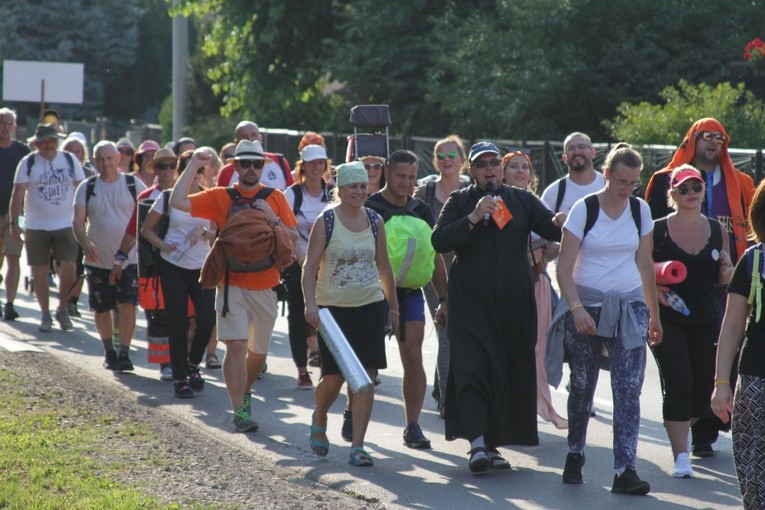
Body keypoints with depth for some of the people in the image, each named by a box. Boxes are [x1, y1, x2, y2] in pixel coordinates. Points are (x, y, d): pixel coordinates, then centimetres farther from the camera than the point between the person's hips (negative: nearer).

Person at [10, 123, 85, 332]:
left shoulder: (70, 160, 4)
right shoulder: (28, 163, -2)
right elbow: (18, 194, -5)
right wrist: (14, 222, -12)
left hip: (66, 225, 1)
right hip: (36, 227, -1)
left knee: (68, 268, -10)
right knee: (39, 271, 3)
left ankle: (62, 309, 11)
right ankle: (45, 314, 17)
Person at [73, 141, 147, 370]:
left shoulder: (133, 184, 0)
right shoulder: (87, 188, 2)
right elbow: (78, 222, -6)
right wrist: (86, 245, -25)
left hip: (128, 259, -2)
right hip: (98, 260, 2)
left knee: (128, 305, -13)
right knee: (102, 309, 9)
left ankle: (124, 353, -10)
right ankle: (109, 352, 27)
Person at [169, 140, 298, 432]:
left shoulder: (275, 198, 5)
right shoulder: (220, 197, 1)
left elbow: (293, 238, 2)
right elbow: (177, 202, -8)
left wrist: (273, 219, -13)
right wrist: (193, 166, -9)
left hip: (265, 286, 2)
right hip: (232, 285, -2)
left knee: (258, 351, 14)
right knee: (236, 346, -14)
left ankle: (244, 392, 39)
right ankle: (239, 410, -13)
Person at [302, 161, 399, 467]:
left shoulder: (375, 221, 7)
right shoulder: (326, 221, -4)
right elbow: (310, 266, -7)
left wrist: (393, 308, 16)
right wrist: (310, 304, -20)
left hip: (371, 307, 3)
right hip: (334, 307, -3)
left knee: (366, 378, -4)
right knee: (334, 377, -1)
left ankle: (357, 446, -1)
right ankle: (319, 420, 32)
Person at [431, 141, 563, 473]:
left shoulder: (521, 200, 13)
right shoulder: (459, 202, 6)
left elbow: (552, 228, 3)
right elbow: (439, 241, -7)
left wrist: (560, 223, -20)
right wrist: (473, 218, -16)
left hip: (513, 302, 3)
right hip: (470, 301, -3)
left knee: (510, 372, 4)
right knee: (472, 367, -14)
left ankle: (493, 442, 13)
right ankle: (477, 443, -20)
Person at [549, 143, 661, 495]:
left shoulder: (640, 210, 6)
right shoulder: (584, 209, -6)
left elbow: (646, 266, 14)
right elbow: (564, 267, -9)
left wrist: (654, 315, 15)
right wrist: (576, 308, -21)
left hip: (629, 307, 2)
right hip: (586, 305, -2)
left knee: (628, 389, -9)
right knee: (582, 386, 7)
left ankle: (625, 470, -12)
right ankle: (575, 455, 29)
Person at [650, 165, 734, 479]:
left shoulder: (717, 230, 5)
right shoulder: (657, 230, -5)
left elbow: (723, 279, 13)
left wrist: (727, 268, -9)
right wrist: (655, 291, -19)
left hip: (707, 321, 4)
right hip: (668, 320, -4)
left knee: (705, 389, 6)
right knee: (678, 385, -10)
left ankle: (678, 431, 36)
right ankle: (681, 456, -5)